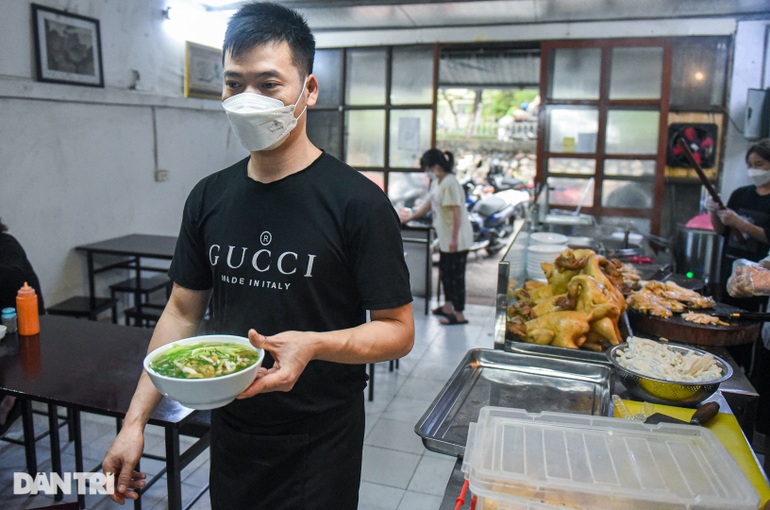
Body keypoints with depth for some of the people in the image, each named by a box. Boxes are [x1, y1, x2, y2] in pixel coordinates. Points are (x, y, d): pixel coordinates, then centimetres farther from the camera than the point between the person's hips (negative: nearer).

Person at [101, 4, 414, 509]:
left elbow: (398, 330, -14)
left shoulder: (358, 201, -18)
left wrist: (313, 345, -32)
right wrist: (135, 420, 0)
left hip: (320, 443, -4)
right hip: (230, 432, 5)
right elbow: (183, 312, 5)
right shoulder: (209, 197, -1)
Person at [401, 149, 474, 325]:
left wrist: (454, 239, -23)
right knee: (445, 271, 19)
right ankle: (447, 306, 34)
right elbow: (428, 204, 22)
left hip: (456, 239, -10)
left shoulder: (450, 183, -20)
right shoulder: (436, 183, 9)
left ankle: (459, 314, 6)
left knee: (456, 275, -3)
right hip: (445, 238, 10)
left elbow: (457, 213, -23)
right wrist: (409, 218, 25)